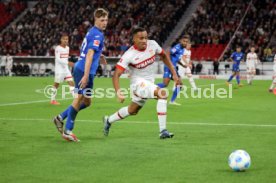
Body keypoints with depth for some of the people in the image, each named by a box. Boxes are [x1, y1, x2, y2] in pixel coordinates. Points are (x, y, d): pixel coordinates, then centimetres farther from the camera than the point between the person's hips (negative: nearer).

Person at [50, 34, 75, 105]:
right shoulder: (58, 48, -11)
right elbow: (57, 59, -21)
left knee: (71, 82, -4)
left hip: (66, 68, 6)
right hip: (59, 69, -6)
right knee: (56, 84, 4)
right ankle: (53, 100, 17)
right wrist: (68, 62, -27)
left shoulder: (67, 48, 10)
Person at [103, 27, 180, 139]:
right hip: (138, 83, -7)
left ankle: (108, 120, 44)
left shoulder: (153, 44, -9)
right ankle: (162, 131, -26)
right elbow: (116, 75, -24)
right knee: (162, 94, -29)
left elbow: (164, 56, 10)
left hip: (149, 83, 7)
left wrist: (174, 73, 5)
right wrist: (118, 92, -39)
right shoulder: (129, 55, -23)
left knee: (133, 111, 21)